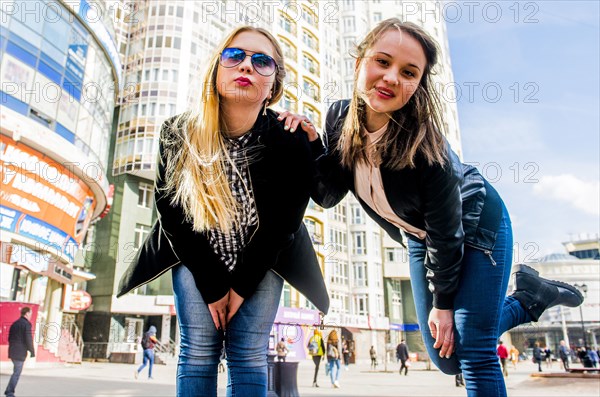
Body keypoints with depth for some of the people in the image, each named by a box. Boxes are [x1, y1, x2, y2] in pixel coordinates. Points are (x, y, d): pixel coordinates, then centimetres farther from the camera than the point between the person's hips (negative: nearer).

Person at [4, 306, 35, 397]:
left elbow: (9, 338, 18)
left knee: (16, 372, 19)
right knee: (17, 373, -1)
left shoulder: (14, 323, 13)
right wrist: (32, 351, -7)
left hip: (12, 351, 8)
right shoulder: (26, 324, -13)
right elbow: (29, 339, -16)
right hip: (20, 353, -8)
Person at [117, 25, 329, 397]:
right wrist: (212, 286, -11)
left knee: (248, 356, -2)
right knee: (199, 352, -2)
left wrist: (241, 286, -11)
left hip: (263, 257, 0)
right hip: (195, 255, 1)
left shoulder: (292, 143, -23)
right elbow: (173, 215, -12)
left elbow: (281, 224, -15)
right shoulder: (178, 135, -19)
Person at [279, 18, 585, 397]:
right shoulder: (340, 116, -19)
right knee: (446, 359, 13)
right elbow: (328, 196, -11)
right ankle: (531, 297, 30)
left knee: (472, 353, -11)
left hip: (475, 226, -5)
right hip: (420, 237, 6)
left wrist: (443, 302, -13)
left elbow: (446, 232, -23)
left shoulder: (424, 144, -34)